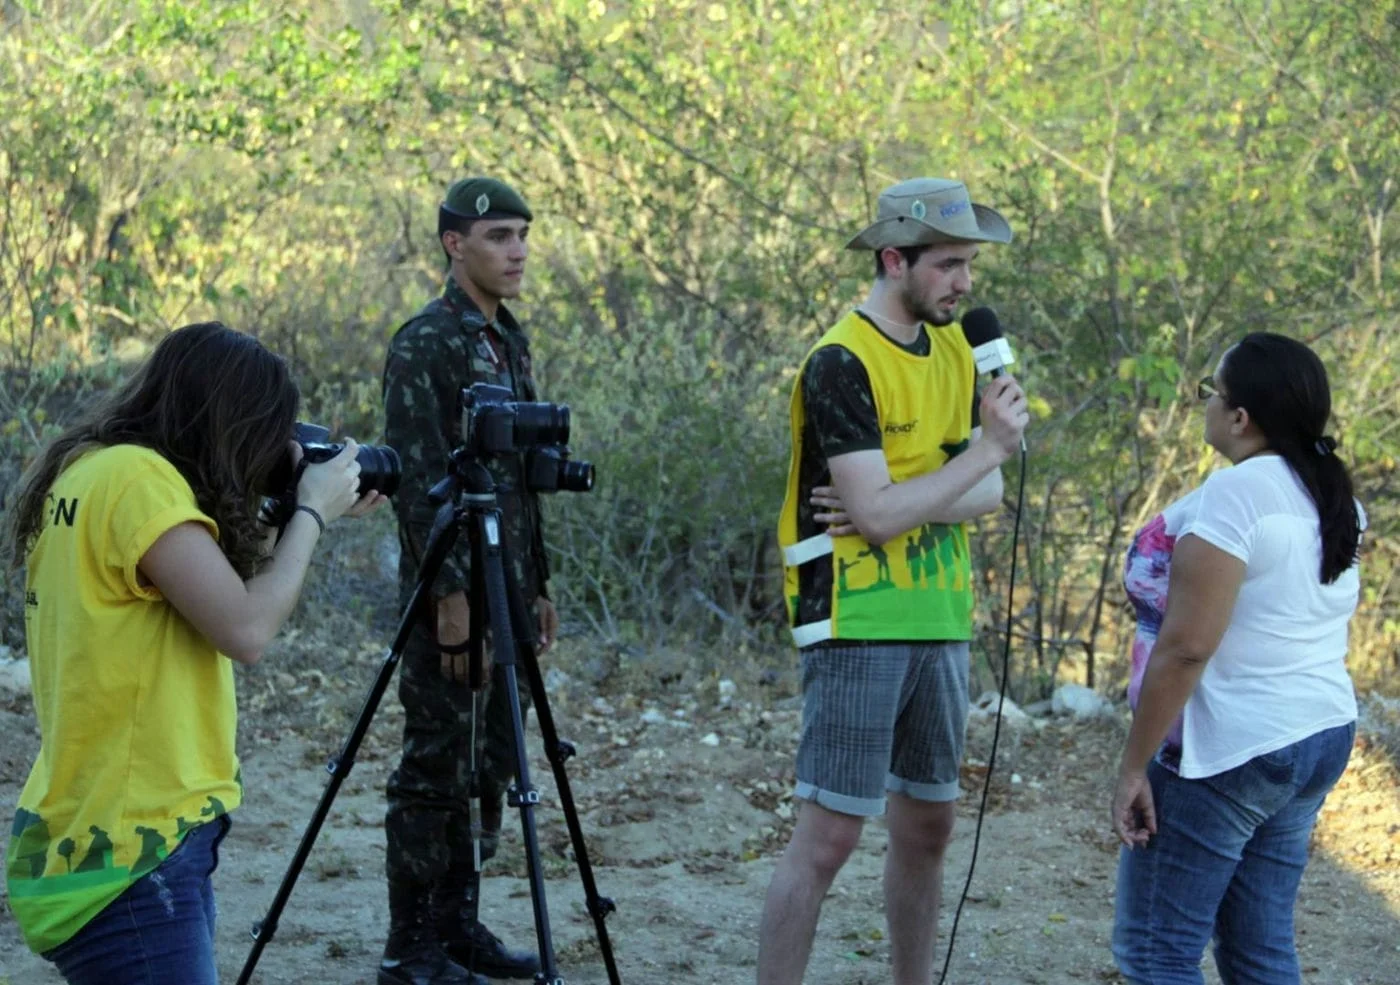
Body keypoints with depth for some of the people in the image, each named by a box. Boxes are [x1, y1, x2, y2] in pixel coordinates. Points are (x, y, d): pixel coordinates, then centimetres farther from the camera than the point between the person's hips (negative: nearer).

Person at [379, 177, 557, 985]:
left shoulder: (510, 342, 15)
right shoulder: (424, 345, -12)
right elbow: (417, 480, -17)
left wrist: (539, 583, 17)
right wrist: (450, 592, -20)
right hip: (450, 590, -8)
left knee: (490, 764, 11)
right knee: (437, 767, -4)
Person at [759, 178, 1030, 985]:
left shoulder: (954, 351, 9)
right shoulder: (841, 364, -15)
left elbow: (988, 494, 4)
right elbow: (877, 513, -22)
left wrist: (898, 505, -15)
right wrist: (987, 448, -15)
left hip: (940, 623, 8)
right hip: (858, 624, -8)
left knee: (928, 826, 13)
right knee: (829, 835, -9)